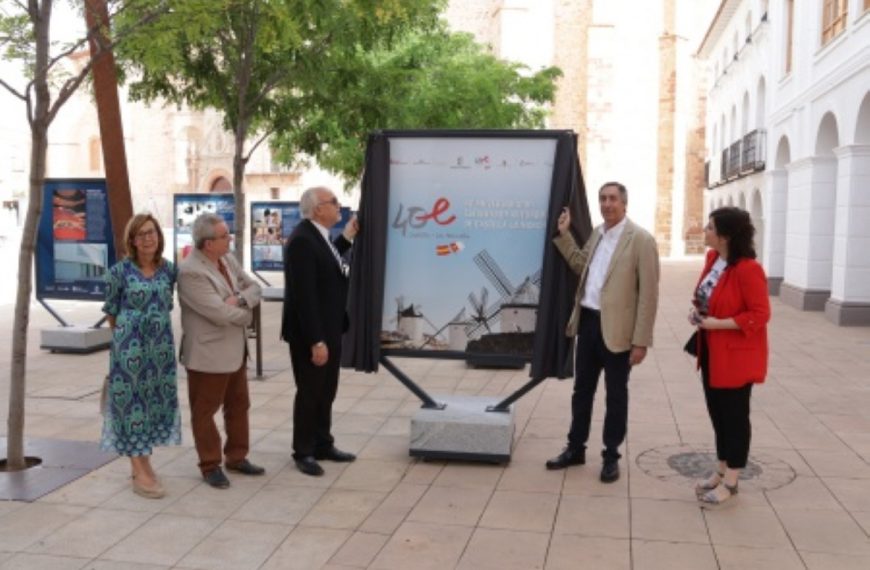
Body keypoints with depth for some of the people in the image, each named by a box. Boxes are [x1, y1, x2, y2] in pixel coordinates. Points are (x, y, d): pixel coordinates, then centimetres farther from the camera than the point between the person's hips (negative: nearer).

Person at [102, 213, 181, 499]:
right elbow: (111, 311, 2)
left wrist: (158, 331, 12)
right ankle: (139, 473, 7)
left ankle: (144, 461, 26)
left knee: (157, 399, 10)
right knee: (132, 400, 0)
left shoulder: (169, 269, 4)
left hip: (161, 346, 4)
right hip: (130, 346, -4)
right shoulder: (119, 271, -7)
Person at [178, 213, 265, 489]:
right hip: (209, 353, -9)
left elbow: (254, 287, 6)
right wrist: (246, 313, -8)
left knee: (239, 405, 18)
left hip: (236, 349, 9)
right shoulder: (190, 272, -22)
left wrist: (240, 299, -16)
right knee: (205, 411, 8)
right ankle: (210, 465, 21)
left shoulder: (228, 259, 5)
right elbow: (221, 313, -26)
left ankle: (237, 457, 33)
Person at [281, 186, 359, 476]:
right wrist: (315, 341, -25)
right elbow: (304, 295, -26)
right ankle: (303, 452, 21)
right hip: (312, 334, -9)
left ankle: (323, 445, 32)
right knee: (310, 393, 5)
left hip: (330, 329, 9)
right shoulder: (302, 239, -23)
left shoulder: (318, 235, 7)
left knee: (326, 391, 18)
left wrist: (346, 238, 16)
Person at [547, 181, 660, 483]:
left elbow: (649, 293, -13)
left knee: (615, 395, 9)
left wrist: (641, 341, -16)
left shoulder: (641, 239, -11)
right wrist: (564, 234, 10)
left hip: (616, 328, -6)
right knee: (582, 389, 16)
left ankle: (611, 456, 23)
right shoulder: (597, 234, 10)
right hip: (588, 322, 6)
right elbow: (581, 266, 21)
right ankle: (575, 448, 30)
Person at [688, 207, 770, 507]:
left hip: (736, 355, -8)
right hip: (711, 351, 9)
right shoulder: (713, 258, 4)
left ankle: (731, 482, 16)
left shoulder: (748, 269, -23)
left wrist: (718, 323, -23)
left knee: (734, 415, 4)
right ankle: (721, 471, 31)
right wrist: (697, 310, -1)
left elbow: (760, 315, -22)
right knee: (717, 412, 17)